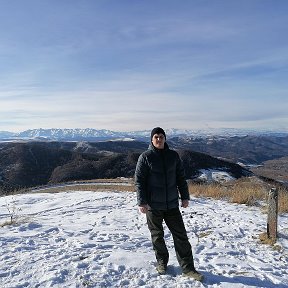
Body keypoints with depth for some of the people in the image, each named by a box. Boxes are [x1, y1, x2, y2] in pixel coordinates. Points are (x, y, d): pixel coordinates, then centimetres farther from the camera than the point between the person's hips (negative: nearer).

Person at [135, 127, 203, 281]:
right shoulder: (145, 157, -7)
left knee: (180, 235, 5)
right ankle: (161, 262, 34)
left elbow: (181, 177, 9)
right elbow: (139, 180, -8)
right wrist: (142, 202, -13)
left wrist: (185, 196, 6)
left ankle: (187, 268, 17)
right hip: (153, 205, -2)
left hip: (172, 204, 3)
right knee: (157, 236, 13)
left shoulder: (173, 155, 3)